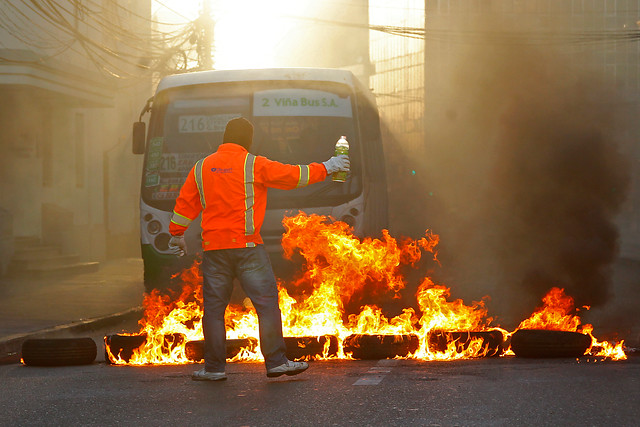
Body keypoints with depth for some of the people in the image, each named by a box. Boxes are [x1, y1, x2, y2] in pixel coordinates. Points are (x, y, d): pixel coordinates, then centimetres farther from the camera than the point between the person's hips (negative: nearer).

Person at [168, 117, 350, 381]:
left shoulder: (201, 168, 9)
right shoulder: (253, 165, -2)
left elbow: (185, 204, 14)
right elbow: (292, 176, 3)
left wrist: (177, 234, 26)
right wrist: (325, 168, 15)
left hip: (213, 248, 4)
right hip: (246, 246, -4)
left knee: (214, 308, 7)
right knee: (267, 303, 1)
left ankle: (214, 367, 9)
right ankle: (276, 362, -1)